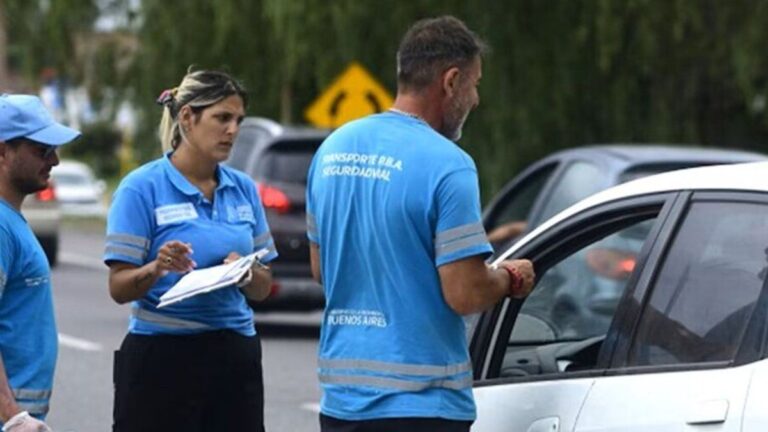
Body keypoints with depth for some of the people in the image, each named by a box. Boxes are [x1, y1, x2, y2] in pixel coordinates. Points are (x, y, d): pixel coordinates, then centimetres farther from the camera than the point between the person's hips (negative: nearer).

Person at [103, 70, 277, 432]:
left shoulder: (243, 189, 10)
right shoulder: (142, 188, -5)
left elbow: (263, 288, 12)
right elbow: (119, 288, -7)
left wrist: (246, 273, -10)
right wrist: (157, 269, -27)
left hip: (235, 358, 5)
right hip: (161, 358, -5)